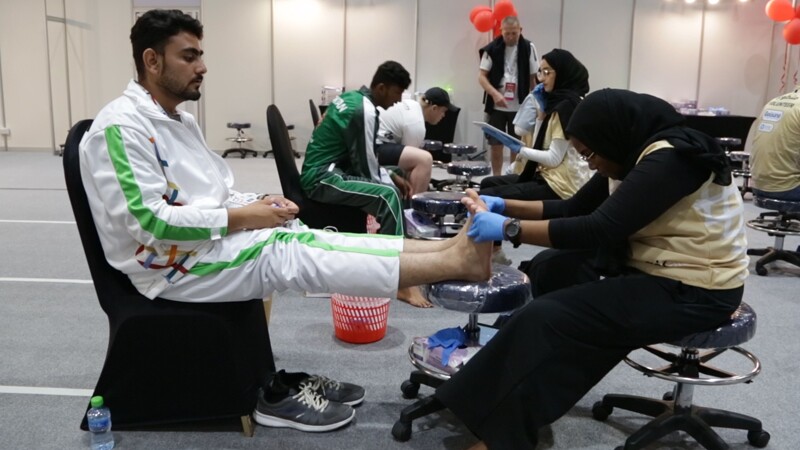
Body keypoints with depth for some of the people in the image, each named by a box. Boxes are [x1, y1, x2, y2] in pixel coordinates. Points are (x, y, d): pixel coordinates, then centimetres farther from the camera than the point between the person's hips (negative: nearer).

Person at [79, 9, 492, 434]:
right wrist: (243, 217, -19)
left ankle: (450, 249, -20)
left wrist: (260, 203, -6)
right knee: (289, 255, -21)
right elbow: (151, 221, -24)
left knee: (305, 238, -10)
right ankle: (456, 261, -27)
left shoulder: (179, 120, 13)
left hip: (212, 239, 8)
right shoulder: (120, 127, -16)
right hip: (174, 265, -8)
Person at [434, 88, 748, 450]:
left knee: (544, 318, -20)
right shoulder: (634, 155, 6)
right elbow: (574, 209, 11)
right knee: (551, 266, 4)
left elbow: (599, 229, -30)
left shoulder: (670, 160, -22)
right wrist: (503, 206, 2)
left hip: (692, 291, -10)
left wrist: (508, 228, -25)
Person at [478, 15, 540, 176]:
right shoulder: (492, 48, -4)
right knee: (496, 145, 4)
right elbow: (481, 76, -4)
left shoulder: (528, 48, -1)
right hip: (496, 106, 0)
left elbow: (534, 78, 3)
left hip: (520, 106, 0)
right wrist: (495, 94, -19)